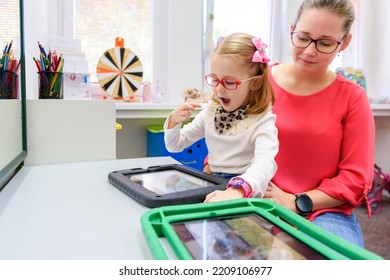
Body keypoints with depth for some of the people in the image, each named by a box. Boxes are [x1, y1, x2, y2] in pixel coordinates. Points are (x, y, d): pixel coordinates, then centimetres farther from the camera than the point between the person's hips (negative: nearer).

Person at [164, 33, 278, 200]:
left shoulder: (262, 121, -12)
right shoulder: (211, 111, 6)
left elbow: (265, 163, -31)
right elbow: (175, 146, 13)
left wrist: (238, 190, -51)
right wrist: (174, 121, -7)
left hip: (248, 192, -4)